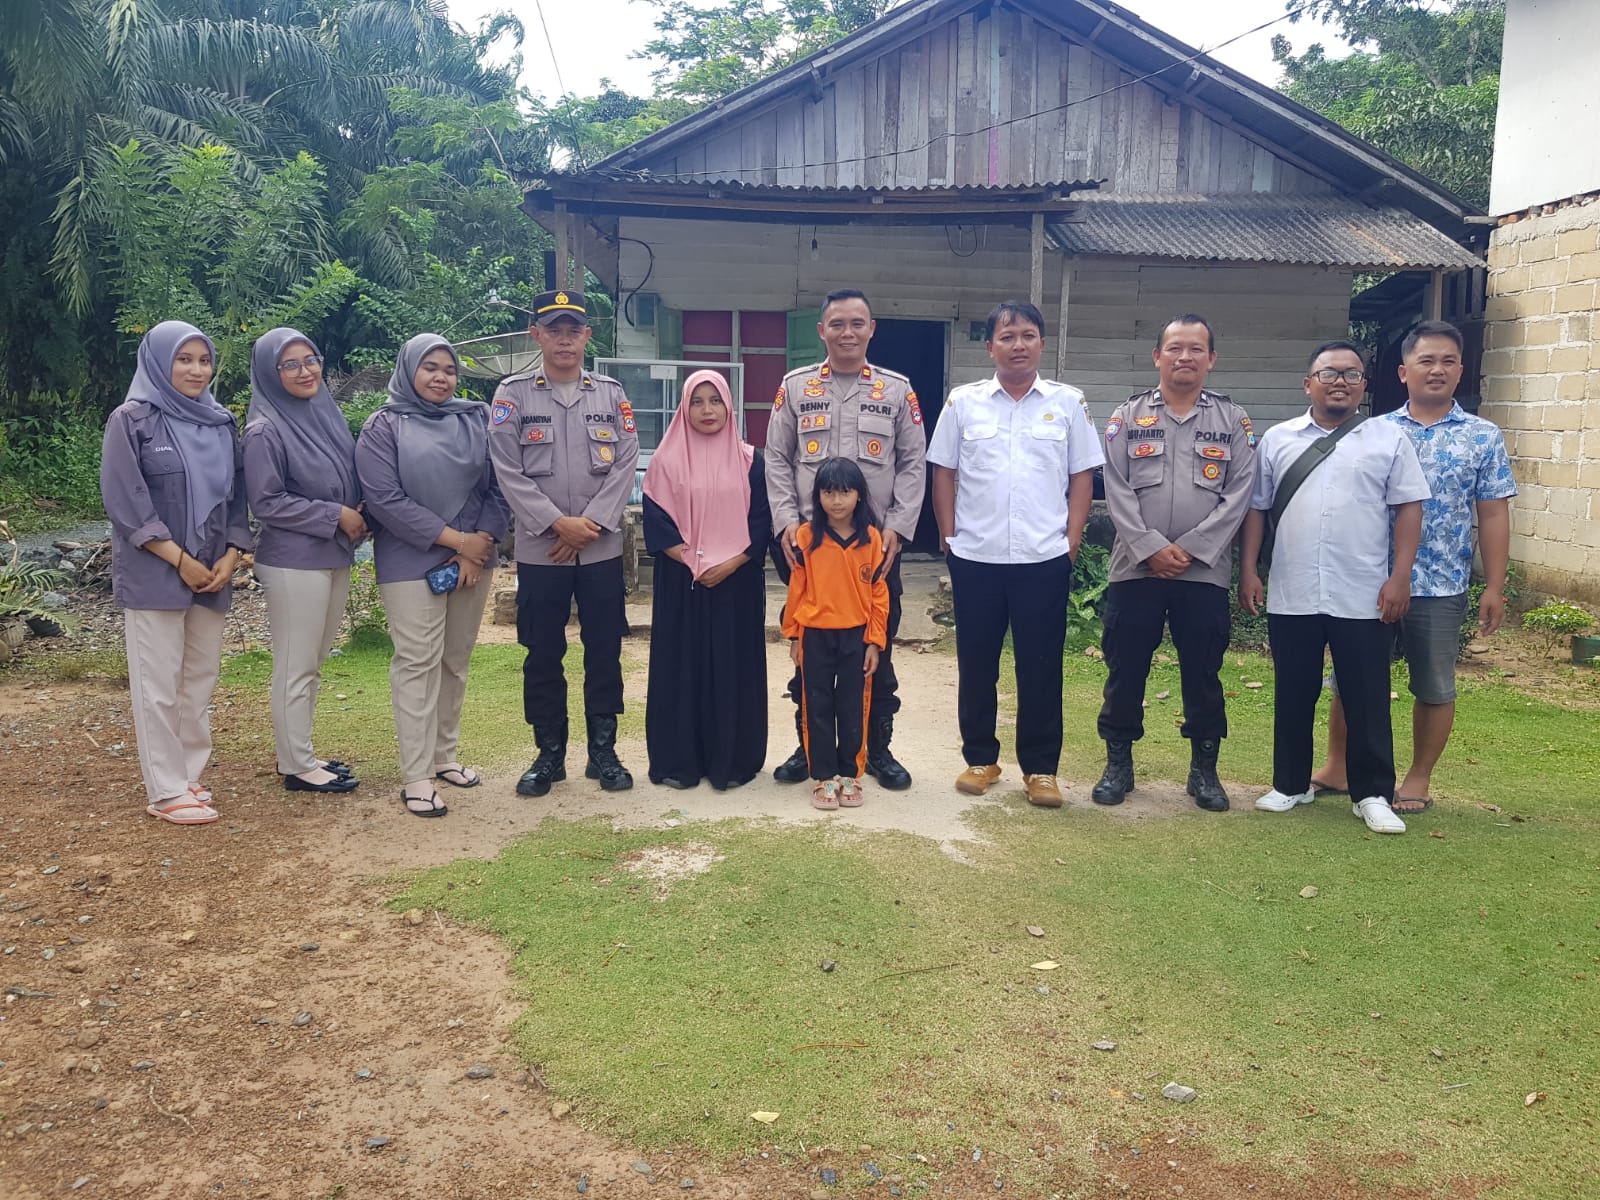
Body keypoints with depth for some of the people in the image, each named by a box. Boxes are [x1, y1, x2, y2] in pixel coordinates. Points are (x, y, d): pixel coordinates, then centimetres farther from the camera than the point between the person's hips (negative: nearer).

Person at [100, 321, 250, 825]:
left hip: (212, 573, 5)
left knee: (201, 678, 8)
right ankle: (166, 792, 5)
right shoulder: (131, 420, -5)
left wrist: (230, 556, -3)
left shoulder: (221, 423, 11)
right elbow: (125, 502, -11)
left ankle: (187, 775, 19)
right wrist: (181, 561, -14)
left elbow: (236, 497, 12)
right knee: (159, 683, -2)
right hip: (153, 575, -5)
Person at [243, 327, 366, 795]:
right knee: (295, 667, 1)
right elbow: (265, 502, -15)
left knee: (312, 664, 16)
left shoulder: (327, 414, 8)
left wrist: (359, 514, -2)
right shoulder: (265, 430, -12)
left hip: (334, 557, 7)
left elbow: (348, 480, 18)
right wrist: (336, 516, -15)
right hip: (293, 562, -7)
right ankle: (297, 766, 12)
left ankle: (301, 753, 28)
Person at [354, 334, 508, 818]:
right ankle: (416, 777, -3)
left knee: (456, 660, 10)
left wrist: (481, 545, -8)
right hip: (411, 563, -4)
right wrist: (455, 539, -14)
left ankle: (444, 754, 23)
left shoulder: (475, 421, 9)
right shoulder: (384, 426, -1)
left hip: (475, 560, 4)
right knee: (418, 662, -6)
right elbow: (385, 500, -11)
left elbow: (498, 488, 6)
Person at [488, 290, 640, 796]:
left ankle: (603, 751, 18)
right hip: (539, 550, -1)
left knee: (604, 652, 6)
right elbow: (509, 472, -6)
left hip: (602, 548, 1)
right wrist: (558, 524, -14)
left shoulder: (611, 394, 7)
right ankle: (549, 753, 19)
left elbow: (624, 466, 0)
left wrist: (589, 524, -11)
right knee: (543, 655, 6)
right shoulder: (514, 393, 2)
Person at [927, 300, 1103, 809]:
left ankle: (1040, 768, 16)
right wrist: (949, 538, 1)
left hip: (1044, 559, -1)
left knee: (1041, 667, 4)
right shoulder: (963, 402, 4)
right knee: (976, 663, 9)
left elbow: (1081, 477, 5)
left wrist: (1071, 543, -1)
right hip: (975, 558, 1)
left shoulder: (1067, 403, 4)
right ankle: (979, 758, 23)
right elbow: (943, 473, 7)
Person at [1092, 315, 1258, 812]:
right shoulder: (1127, 417, 6)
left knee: (1203, 674, 7)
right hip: (1135, 567, 0)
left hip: (1206, 571, 0)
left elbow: (1238, 495, -2)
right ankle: (1118, 764, 18)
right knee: (1125, 670, 5)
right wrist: (1151, 548, -13)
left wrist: (1189, 550, -11)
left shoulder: (1233, 421, 7)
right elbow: (1117, 492, -2)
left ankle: (1204, 768, 21)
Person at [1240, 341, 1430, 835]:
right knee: (1293, 697, 11)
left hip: (1364, 598, -1)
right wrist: (1248, 571, 2)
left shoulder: (1389, 438, 4)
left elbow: (1408, 509, 1)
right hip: (1291, 597, 2)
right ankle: (1290, 784, 24)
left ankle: (1373, 795, 15)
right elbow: (1257, 509, 9)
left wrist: (1400, 576, -7)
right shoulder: (1277, 439, 8)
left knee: (1367, 701, 4)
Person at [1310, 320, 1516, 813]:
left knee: (1434, 687, 9)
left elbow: (1493, 515, 1)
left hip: (1441, 587, -1)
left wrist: (1494, 587, -3)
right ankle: (1336, 769, 23)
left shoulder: (1483, 437, 1)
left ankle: (1419, 780, 24)